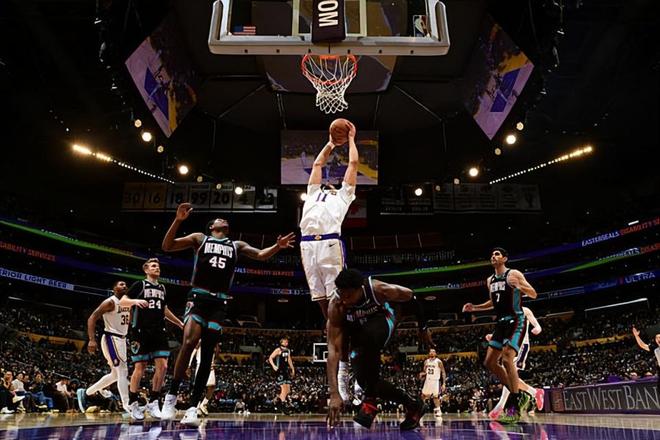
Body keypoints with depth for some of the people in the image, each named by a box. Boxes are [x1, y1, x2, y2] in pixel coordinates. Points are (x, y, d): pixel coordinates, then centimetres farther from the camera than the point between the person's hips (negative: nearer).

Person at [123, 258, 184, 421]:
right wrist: (135, 300, -25)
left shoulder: (162, 288, 18)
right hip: (141, 332, -5)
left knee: (162, 366, -5)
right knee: (140, 367, -2)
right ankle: (133, 404, 13)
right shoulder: (139, 285, 1)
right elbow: (122, 301, -5)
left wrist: (180, 323, 29)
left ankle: (153, 402, 7)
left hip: (159, 332, 5)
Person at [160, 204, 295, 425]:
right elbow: (167, 246, 3)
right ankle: (171, 396, -3)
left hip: (219, 303, 3)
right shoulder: (200, 238, 11)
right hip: (198, 298, -3)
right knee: (189, 343, -21)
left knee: (207, 355, 0)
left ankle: (192, 407, 4)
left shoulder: (236, 245, 19)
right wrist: (178, 220, -12)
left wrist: (278, 246, -10)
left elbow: (261, 255, 11)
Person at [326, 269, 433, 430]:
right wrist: (334, 394, -44)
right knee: (364, 379, -12)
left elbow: (410, 297, -13)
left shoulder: (379, 289, -34)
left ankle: (371, 400, -23)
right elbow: (334, 349, -37)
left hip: (382, 318, -2)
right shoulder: (335, 306, -34)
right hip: (357, 329, 3)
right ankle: (413, 405, 12)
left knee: (370, 335, -38)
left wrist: (423, 328, -2)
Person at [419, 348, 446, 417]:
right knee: (423, 396, 7)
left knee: (435, 397, -5)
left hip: (435, 381, -5)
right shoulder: (426, 361, 7)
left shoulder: (438, 362, -7)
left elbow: (443, 373, -6)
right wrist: (422, 374, -7)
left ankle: (438, 411, 10)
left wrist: (444, 384, -12)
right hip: (427, 381, 5)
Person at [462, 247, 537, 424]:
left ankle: (514, 409, -15)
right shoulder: (490, 280, 15)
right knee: (489, 362, 4)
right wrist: (474, 307, 16)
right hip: (501, 322, 8)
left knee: (507, 359, -22)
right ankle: (518, 396, 16)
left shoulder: (514, 274, -6)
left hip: (515, 320, -8)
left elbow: (533, 294, -10)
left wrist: (519, 285, -29)